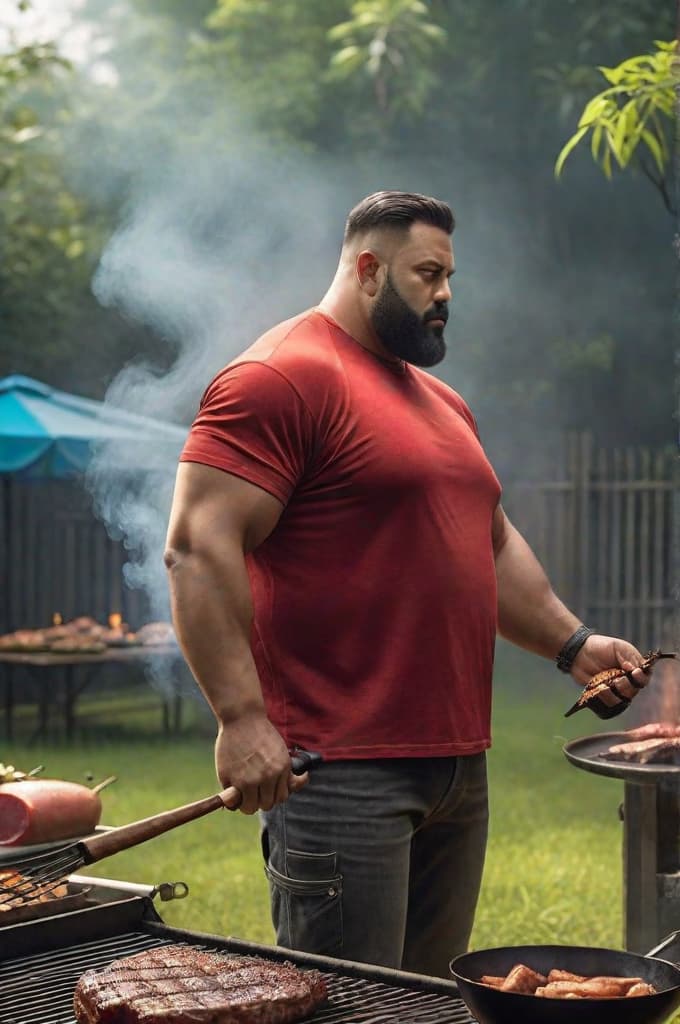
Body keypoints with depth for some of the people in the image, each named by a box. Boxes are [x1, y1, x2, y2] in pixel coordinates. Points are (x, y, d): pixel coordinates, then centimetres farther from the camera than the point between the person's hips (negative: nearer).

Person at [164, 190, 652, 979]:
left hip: (458, 764, 9)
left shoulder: (440, 401, 21)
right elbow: (197, 545, -17)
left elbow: (492, 545, 30)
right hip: (341, 770, -9)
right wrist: (241, 717, -24)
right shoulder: (283, 376, -9)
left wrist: (572, 644, 16)